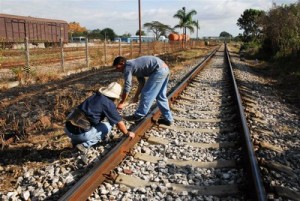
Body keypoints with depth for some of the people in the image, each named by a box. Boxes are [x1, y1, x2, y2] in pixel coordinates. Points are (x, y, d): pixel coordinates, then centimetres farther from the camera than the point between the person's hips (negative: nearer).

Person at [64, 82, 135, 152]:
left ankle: (75, 141, 18)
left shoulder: (95, 96, 16)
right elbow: (119, 122, 2)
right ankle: (84, 145, 1)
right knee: (107, 126, 11)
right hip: (79, 133, -7)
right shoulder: (109, 103, -6)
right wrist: (127, 133, 21)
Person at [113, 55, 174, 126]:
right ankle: (168, 119, 23)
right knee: (160, 96, 16)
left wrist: (122, 102, -1)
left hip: (159, 70, -10)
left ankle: (138, 116, 8)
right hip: (164, 68, 10)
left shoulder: (128, 66, -5)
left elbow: (127, 86, -8)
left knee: (146, 94, -2)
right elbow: (142, 82, 25)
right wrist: (136, 96, 25)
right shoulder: (134, 65, 22)